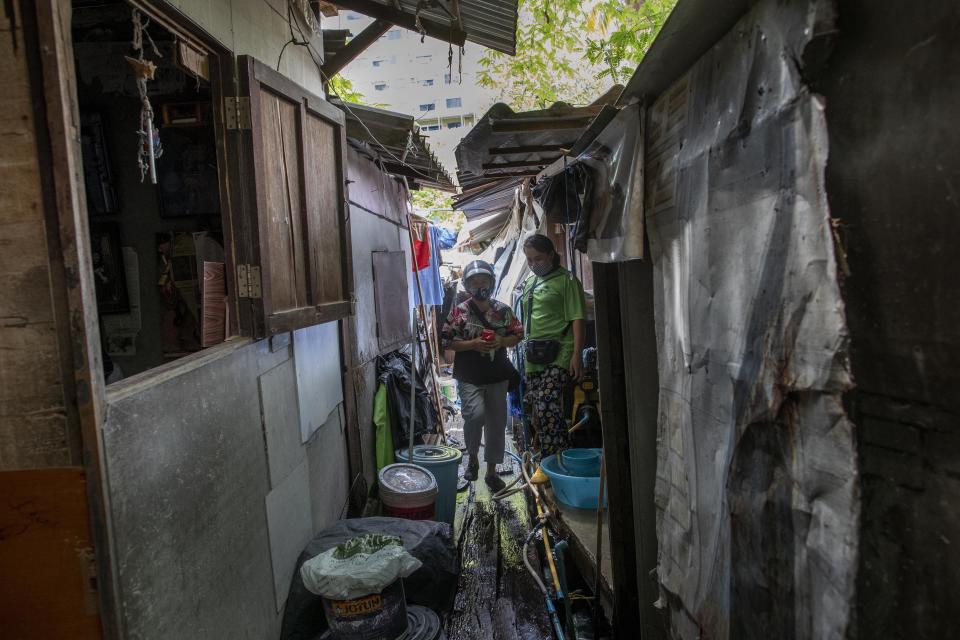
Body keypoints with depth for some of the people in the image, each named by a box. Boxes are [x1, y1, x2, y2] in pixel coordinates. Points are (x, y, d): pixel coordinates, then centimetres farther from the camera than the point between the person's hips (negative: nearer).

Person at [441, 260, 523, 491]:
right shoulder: (459, 311, -3)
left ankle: (492, 471, 22)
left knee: (496, 423, 6)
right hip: (469, 378, -3)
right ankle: (472, 458, 9)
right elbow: (447, 342, -4)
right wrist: (473, 344, -17)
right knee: (475, 415, -20)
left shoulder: (503, 310, 3)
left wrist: (501, 341, -10)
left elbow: (518, 335, 10)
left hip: (498, 377, 3)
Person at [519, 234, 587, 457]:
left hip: (558, 355, -7)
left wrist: (577, 354, -17)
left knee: (546, 405, -19)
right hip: (533, 356, 7)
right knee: (536, 409, 9)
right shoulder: (528, 283, 19)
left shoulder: (566, 280, -2)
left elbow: (578, 319, -9)